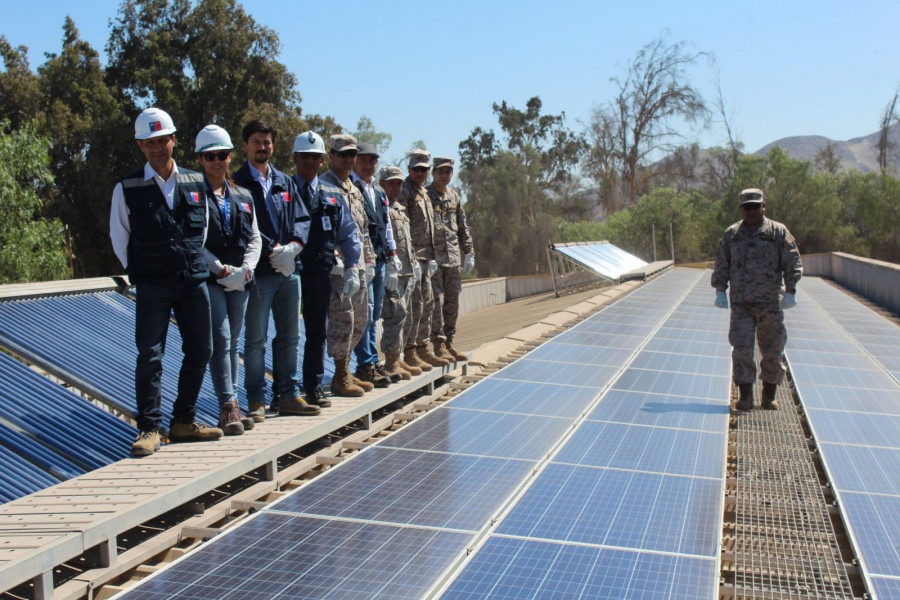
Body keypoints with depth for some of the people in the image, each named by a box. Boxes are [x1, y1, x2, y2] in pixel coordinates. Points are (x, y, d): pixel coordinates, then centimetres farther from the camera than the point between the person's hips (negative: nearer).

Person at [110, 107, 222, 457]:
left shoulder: (196, 183, 9)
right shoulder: (127, 189, 1)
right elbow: (119, 238, 8)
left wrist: (198, 266, 10)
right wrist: (137, 275, 4)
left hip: (193, 281, 4)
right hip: (152, 284, -3)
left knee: (200, 351, 7)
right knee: (150, 355, -7)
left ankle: (184, 422, 21)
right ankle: (149, 429, 2)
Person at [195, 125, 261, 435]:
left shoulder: (243, 196, 14)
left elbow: (255, 238, 12)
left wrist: (246, 267, -5)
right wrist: (220, 269, -14)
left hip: (239, 280, 5)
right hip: (208, 279, -5)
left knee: (233, 342, 10)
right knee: (221, 340, -11)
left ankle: (232, 405, 16)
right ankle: (227, 406, -7)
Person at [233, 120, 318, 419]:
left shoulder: (285, 182, 16)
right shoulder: (238, 183, -3)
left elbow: (302, 219, 11)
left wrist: (294, 245, -7)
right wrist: (273, 250, -16)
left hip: (290, 270, 6)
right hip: (259, 271, -6)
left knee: (290, 336, 11)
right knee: (255, 339, -1)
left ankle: (289, 396, 20)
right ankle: (256, 401, 7)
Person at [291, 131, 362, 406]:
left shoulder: (333, 195, 11)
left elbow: (349, 233, 13)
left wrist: (352, 267, 5)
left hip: (320, 272, 4)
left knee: (318, 331, 10)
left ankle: (314, 388, 20)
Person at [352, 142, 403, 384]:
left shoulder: (379, 192, 20)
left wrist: (392, 254, 19)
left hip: (379, 260, 8)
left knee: (374, 315, 11)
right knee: (365, 313, -8)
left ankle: (373, 362, 18)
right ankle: (366, 365, -2)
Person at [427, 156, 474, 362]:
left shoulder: (454, 197, 15)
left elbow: (463, 228, 19)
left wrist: (469, 253, 14)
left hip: (453, 258, 6)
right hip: (433, 258, -6)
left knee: (452, 301, 8)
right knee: (437, 301, -7)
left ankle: (449, 343, 17)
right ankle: (438, 345, -1)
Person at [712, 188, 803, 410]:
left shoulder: (778, 232, 5)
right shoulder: (731, 234, 12)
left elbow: (792, 263, 1)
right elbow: (721, 264, 14)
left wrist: (790, 291, -7)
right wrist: (720, 291, 4)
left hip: (769, 302, -1)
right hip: (740, 302, 1)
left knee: (772, 351, 6)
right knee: (741, 349, -5)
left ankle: (769, 396, 19)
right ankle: (745, 396, 0)